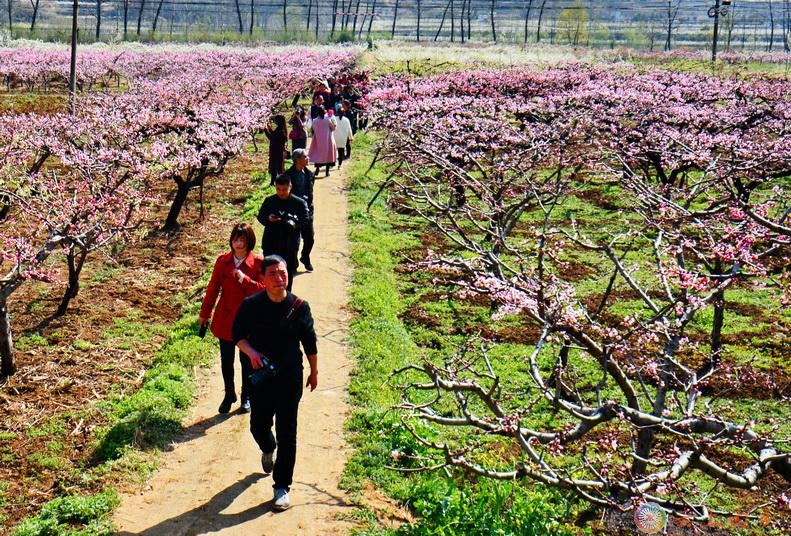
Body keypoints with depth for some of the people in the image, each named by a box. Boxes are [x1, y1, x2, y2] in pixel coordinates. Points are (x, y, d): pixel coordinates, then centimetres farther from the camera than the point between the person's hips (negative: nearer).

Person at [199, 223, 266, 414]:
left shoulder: (258, 262, -9)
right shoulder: (222, 261, -2)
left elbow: (263, 289, -15)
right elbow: (213, 288, 6)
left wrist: (243, 278, -27)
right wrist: (204, 313, 11)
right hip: (225, 318, 2)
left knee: (247, 359, 9)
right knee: (226, 360, 9)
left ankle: (246, 397, 26)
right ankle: (229, 395, 29)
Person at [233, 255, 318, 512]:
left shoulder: (299, 307, -7)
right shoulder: (251, 305, -6)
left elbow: (310, 343, 4)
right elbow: (238, 335, 3)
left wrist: (314, 372, 12)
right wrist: (251, 353, -16)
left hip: (291, 378, -1)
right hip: (260, 376, 1)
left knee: (287, 433, 1)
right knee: (258, 425, 15)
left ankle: (282, 487, 11)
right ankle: (268, 449, 52)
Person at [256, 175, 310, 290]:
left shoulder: (299, 203, -4)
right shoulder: (269, 201, 2)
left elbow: (305, 220, -2)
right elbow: (260, 217, 7)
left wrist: (295, 224, -23)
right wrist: (268, 219, -15)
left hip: (290, 245, -1)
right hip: (270, 243, 1)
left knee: (288, 274, 8)